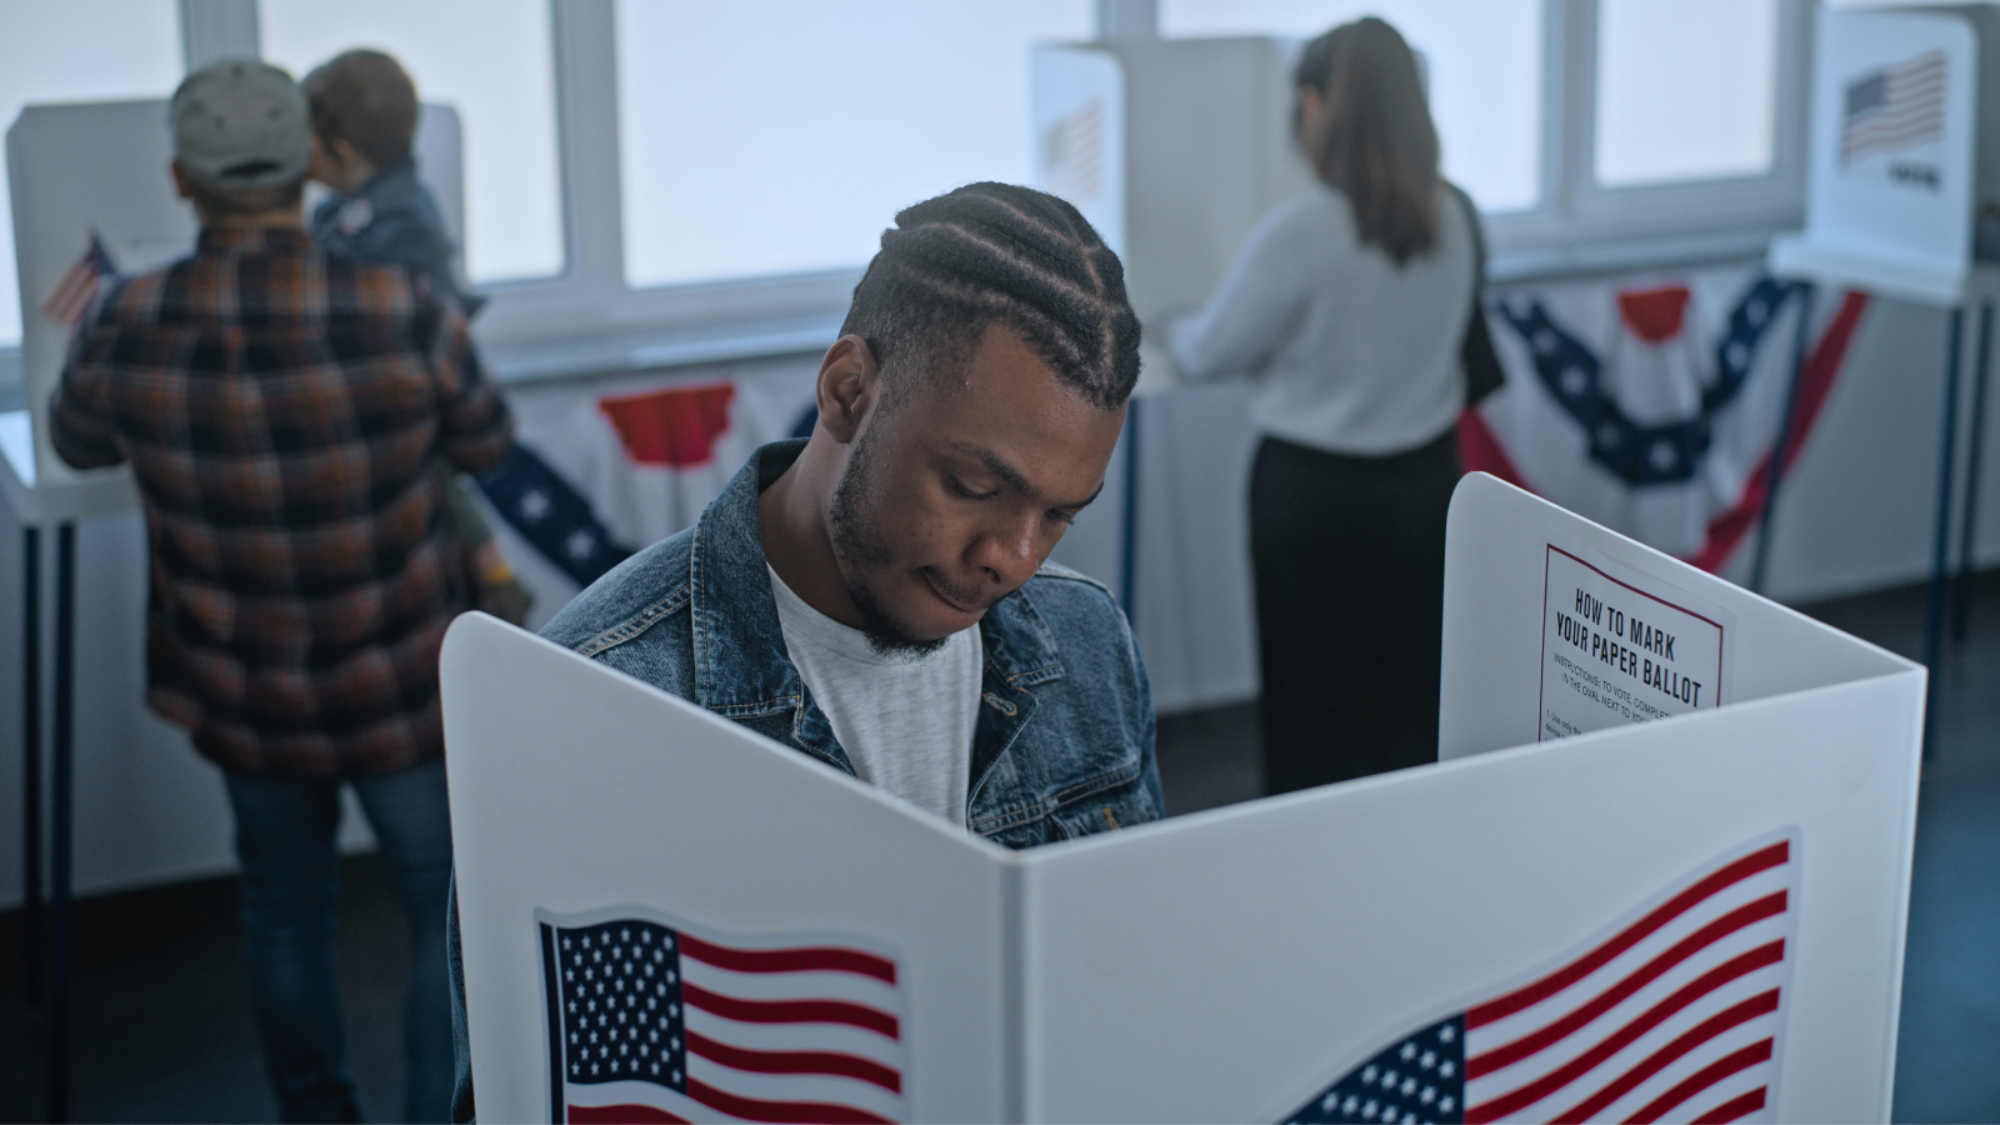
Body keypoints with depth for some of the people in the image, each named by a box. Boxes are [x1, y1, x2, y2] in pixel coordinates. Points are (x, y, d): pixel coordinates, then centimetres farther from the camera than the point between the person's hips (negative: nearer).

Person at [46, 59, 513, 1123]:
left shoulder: (128, 328, -16)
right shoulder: (408, 314, -23)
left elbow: (75, 440, 7)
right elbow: (486, 443, -3)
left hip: (244, 700, 3)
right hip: (406, 694, -3)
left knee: (284, 914, 25)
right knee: (452, 922, 15)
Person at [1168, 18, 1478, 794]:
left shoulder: (1299, 232, -21)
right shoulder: (1450, 217, -2)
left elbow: (1210, 354, -8)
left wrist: (1173, 335, 15)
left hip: (1315, 492, -5)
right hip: (1426, 478, 6)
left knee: (1314, 708, 7)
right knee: (1408, 699, 14)